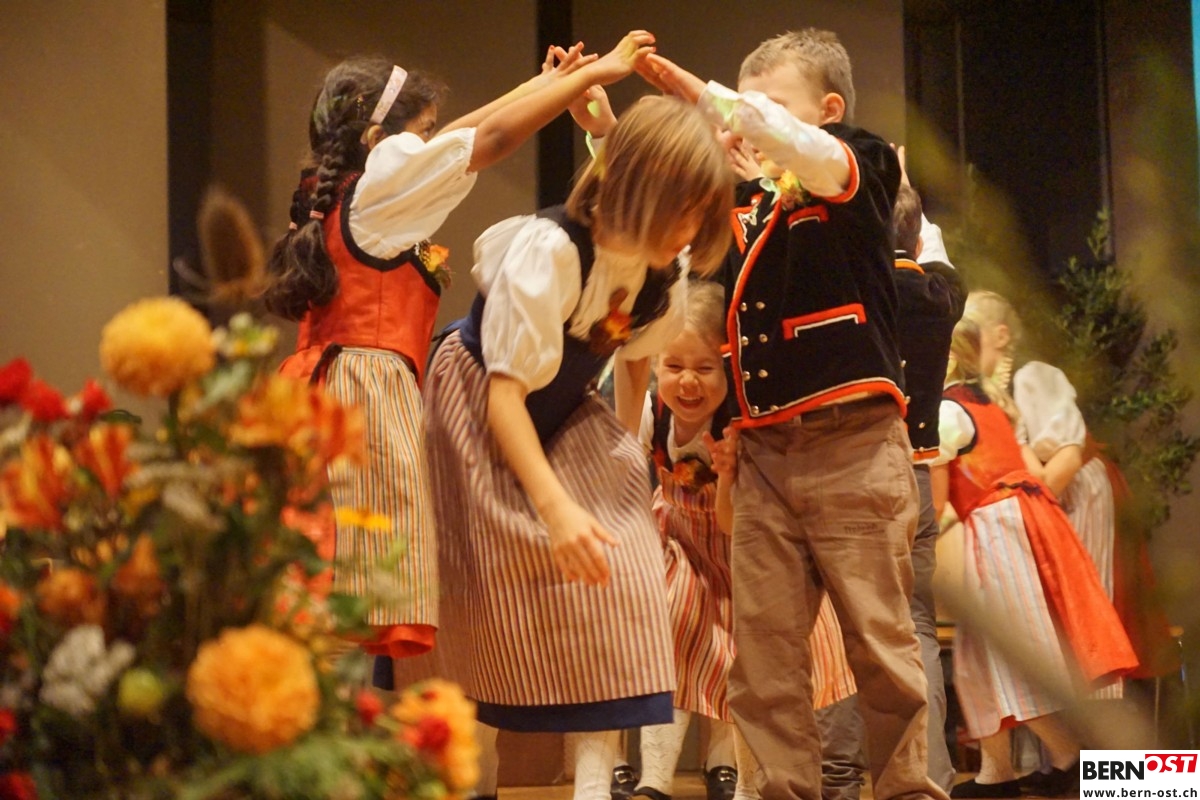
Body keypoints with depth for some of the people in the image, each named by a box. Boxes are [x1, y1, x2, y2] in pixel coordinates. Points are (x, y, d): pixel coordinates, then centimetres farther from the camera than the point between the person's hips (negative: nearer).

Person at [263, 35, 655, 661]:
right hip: (372, 387, -9)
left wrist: (544, 83, 31)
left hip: (326, 384, 9)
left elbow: (454, 140, 27)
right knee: (371, 608, -14)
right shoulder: (383, 182, -4)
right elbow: (494, 138, -3)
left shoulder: (336, 191, 19)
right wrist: (594, 74, 5)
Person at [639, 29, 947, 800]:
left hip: (853, 446, -5)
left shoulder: (863, 169, 1)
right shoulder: (744, 206, 16)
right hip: (765, 450, 5)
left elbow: (796, 143, -20)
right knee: (762, 646, 2)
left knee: (880, 637, -1)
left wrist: (697, 91, -21)